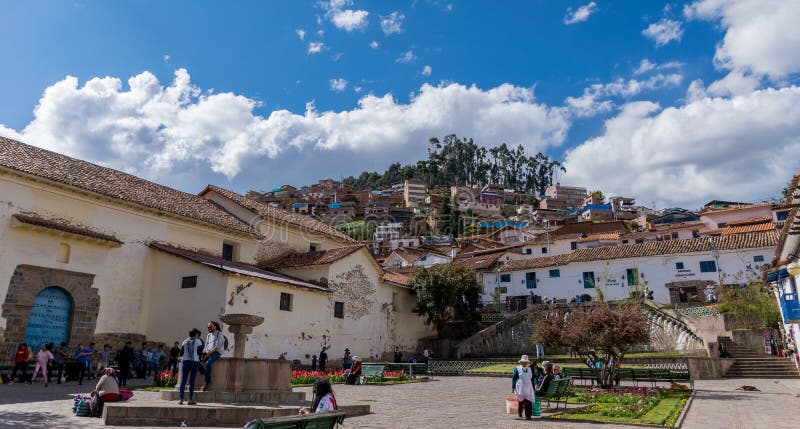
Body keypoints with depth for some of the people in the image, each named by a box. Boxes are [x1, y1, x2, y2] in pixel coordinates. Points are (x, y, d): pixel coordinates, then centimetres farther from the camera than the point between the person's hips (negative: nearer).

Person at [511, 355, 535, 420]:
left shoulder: (530, 370, 14)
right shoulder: (517, 369, 1)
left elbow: (532, 380, 19)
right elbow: (514, 379, 1)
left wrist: (533, 389, 17)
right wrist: (513, 388, -4)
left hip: (529, 389, 3)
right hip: (520, 389, -3)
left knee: (528, 402, -7)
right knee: (520, 402, 3)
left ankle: (528, 415, 2)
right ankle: (519, 413, 26)